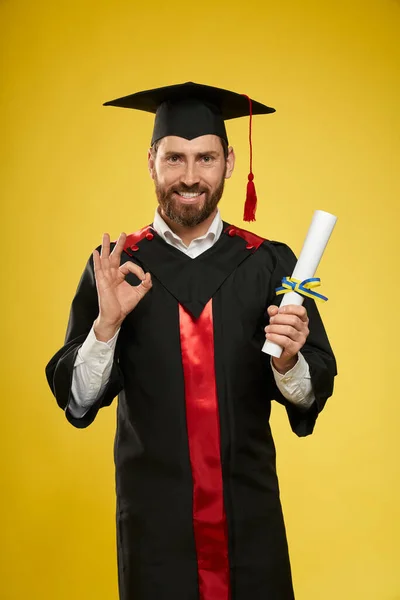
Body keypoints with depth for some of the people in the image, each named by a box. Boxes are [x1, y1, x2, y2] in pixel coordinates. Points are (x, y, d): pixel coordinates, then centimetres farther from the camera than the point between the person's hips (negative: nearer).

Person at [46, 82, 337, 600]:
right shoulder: (114, 268, -4)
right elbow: (77, 401, -7)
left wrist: (288, 361, -27)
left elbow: (313, 394, -7)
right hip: (154, 515, 0)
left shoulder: (268, 265, -5)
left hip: (250, 516, 1)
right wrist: (107, 322, -23)